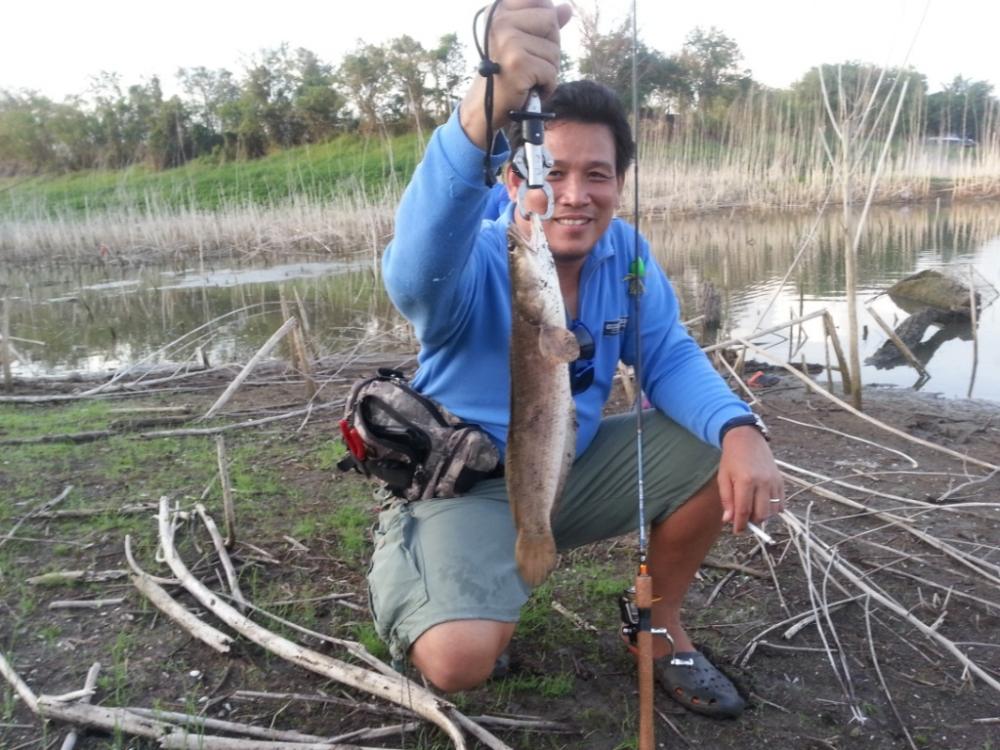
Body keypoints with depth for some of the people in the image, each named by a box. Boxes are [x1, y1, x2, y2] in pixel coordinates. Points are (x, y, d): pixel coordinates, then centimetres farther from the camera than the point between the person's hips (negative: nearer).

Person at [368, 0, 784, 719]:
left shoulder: (624, 252, -6)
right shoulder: (471, 265, -25)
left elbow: (669, 358, -3)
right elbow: (416, 272, -50)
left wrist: (741, 428, -26)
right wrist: (484, 110, -69)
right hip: (468, 484, -5)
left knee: (724, 457, -6)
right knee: (459, 660, -29)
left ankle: (661, 625, 16)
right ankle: (405, 559, 10)